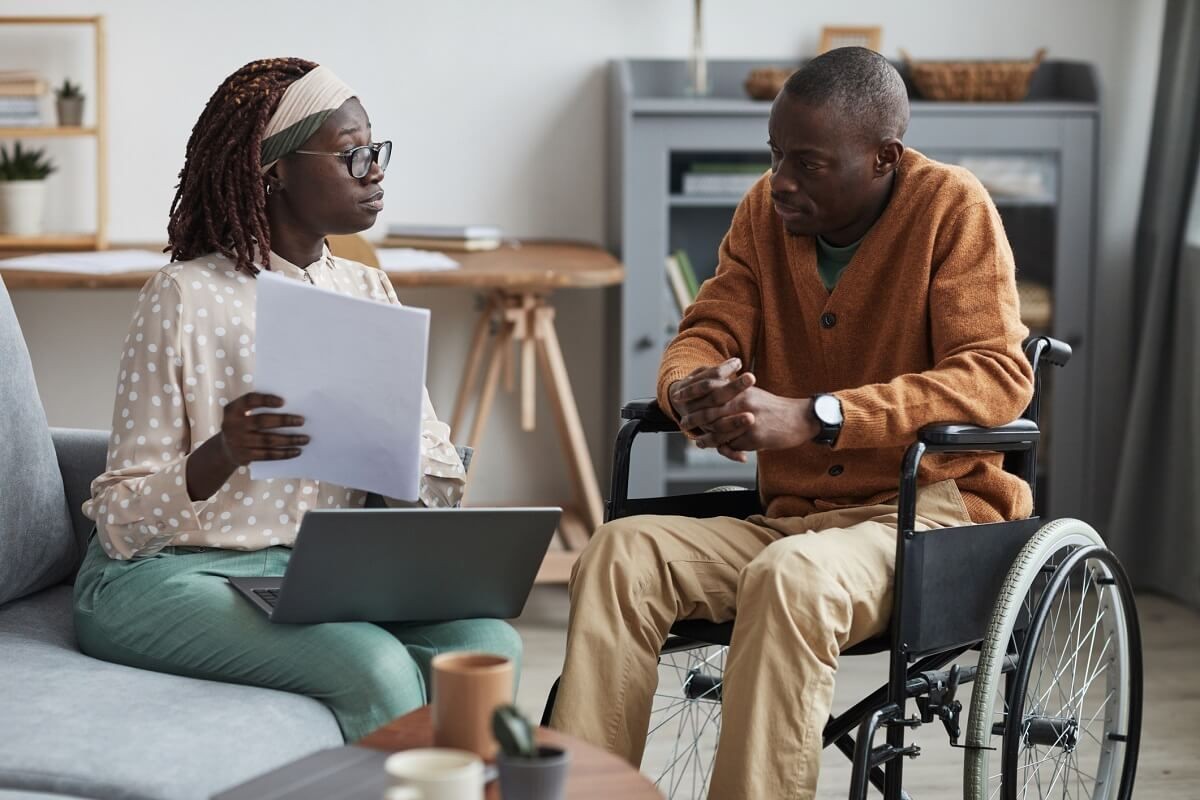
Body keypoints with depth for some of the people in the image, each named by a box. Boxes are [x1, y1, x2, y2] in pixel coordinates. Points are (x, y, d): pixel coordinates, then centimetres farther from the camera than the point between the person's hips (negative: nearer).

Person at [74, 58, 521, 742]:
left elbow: (441, 479, 4)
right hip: (171, 575, -5)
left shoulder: (369, 292, 10)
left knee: (490, 644, -21)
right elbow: (123, 519, -12)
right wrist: (223, 454, -31)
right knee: (379, 668, -30)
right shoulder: (186, 296, -9)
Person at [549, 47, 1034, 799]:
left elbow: (998, 377, -17)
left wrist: (812, 417, -28)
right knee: (621, 552, -20)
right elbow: (705, 333, 10)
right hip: (794, 512, 6)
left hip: (929, 509, -5)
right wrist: (690, 390, -18)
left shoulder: (951, 207, -8)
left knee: (790, 577, -37)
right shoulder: (766, 210, 7)